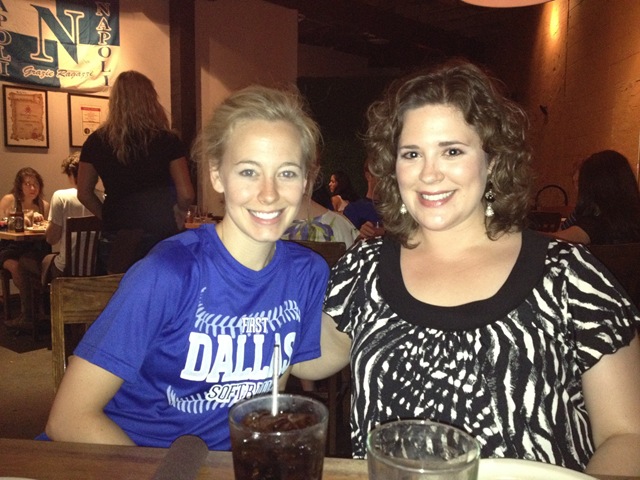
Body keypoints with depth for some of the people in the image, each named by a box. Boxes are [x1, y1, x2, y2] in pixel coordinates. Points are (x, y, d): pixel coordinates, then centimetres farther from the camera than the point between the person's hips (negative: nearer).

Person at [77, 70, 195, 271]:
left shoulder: (97, 141, 0)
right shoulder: (167, 140, -7)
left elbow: (84, 193, 7)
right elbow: (186, 194, -8)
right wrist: (178, 216, 10)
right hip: (161, 236, -2)